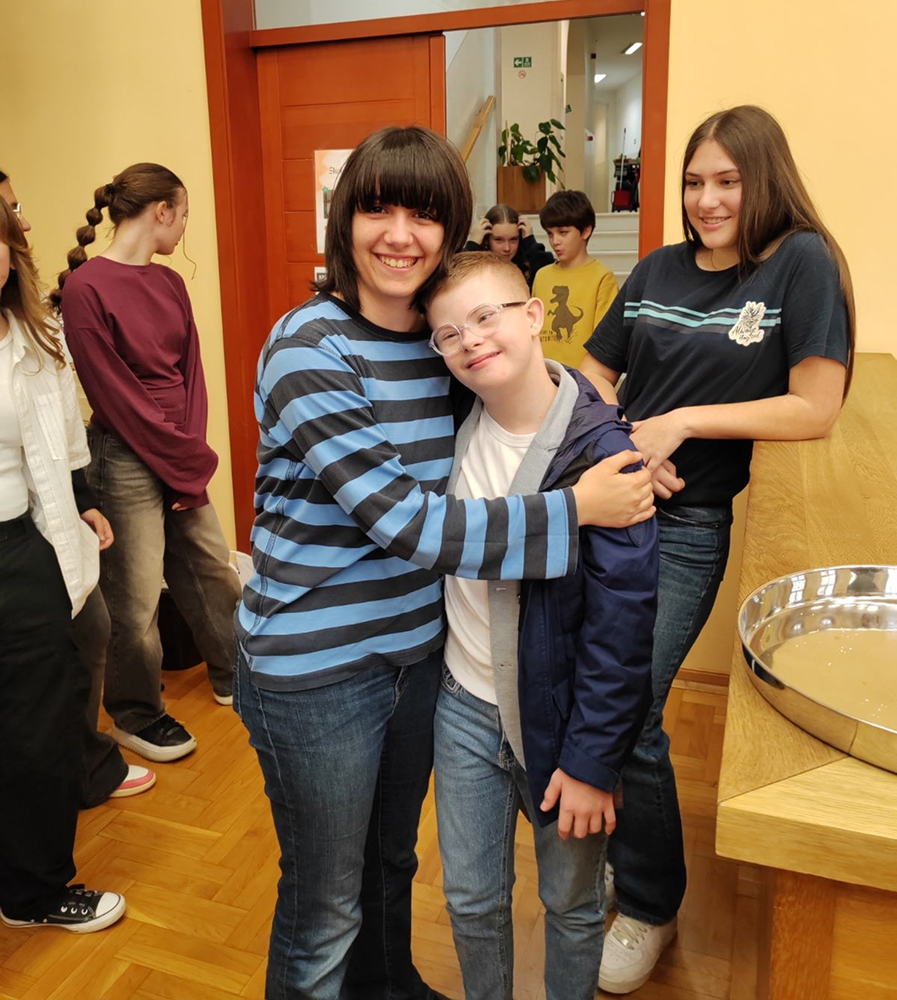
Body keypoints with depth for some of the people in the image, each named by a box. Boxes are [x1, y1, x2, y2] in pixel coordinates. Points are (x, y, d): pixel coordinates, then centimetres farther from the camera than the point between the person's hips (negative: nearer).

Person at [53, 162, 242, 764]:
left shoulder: (170, 283, 7)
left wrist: (194, 458, -5)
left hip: (181, 457, 7)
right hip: (126, 460, -7)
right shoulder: (85, 289, -14)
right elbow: (116, 397, -15)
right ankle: (136, 716, 25)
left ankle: (235, 674, 37)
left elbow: (191, 372, 5)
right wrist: (188, 461, -12)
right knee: (136, 596, 4)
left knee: (212, 567, 16)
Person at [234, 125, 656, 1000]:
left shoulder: (443, 338, 1)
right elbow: (401, 518, -26)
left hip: (416, 649, 7)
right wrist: (576, 510, -23)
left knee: (392, 861, 29)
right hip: (315, 669, -6)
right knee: (326, 906, 14)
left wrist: (631, 457, -5)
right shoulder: (308, 348, -20)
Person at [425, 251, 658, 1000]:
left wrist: (592, 761, -14)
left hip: (556, 719, -4)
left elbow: (623, 623, -18)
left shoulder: (602, 452, -21)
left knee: (572, 904, 19)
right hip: (464, 706, 5)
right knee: (471, 898, 21)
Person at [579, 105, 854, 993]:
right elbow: (589, 379, 11)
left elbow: (815, 409, -11)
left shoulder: (802, 263, -4)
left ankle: (648, 908, 23)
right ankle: (600, 847, 38)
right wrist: (622, 446, -7)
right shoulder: (657, 271, 9)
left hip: (687, 527, -5)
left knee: (628, 715, -4)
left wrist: (685, 421, -16)